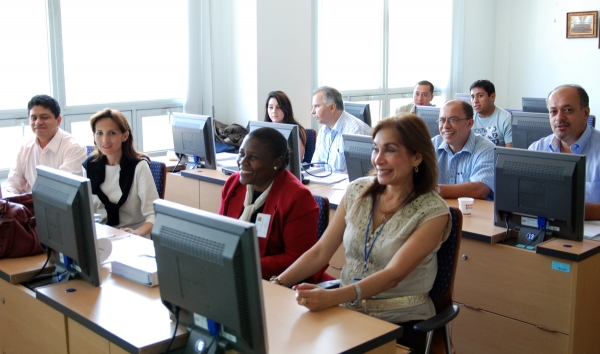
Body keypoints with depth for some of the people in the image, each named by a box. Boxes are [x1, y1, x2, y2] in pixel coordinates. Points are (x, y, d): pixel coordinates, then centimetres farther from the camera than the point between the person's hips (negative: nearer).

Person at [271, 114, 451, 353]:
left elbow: (393, 274, -23)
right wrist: (277, 285, -12)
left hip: (400, 323, -4)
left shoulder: (433, 211, -11)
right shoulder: (358, 191, 2)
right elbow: (320, 252, 2)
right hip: (348, 312, 4)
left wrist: (332, 297, -37)